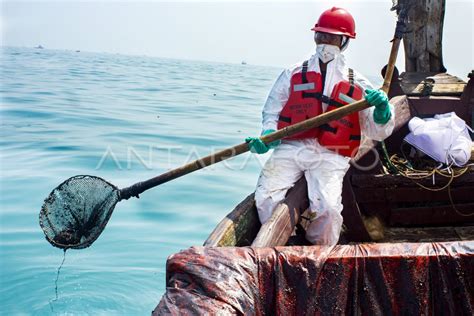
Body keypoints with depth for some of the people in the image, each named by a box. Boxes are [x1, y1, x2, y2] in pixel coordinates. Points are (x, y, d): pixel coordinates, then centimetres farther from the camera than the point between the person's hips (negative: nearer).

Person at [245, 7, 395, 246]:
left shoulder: (358, 85, 15)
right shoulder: (293, 74, 17)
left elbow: (377, 131, 13)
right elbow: (271, 112, 16)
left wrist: (382, 110, -11)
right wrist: (267, 137, -6)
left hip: (330, 156, -1)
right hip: (290, 147, 1)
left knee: (327, 207, -26)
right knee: (266, 199, -22)